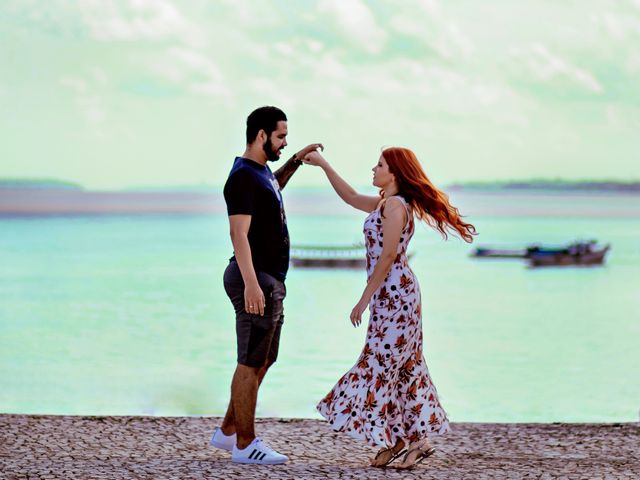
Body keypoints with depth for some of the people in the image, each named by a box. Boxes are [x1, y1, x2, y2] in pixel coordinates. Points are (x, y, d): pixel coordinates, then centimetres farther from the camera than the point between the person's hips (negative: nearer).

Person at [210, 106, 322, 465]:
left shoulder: (261, 172, 15)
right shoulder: (243, 177, -16)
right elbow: (239, 235, -24)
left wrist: (297, 161, 29)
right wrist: (251, 284, -31)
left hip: (271, 280, 10)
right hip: (255, 280, -10)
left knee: (263, 361, 15)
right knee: (251, 364, -6)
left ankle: (228, 431, 23)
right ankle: (245, 445, -1)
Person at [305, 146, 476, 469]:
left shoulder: (395, 205, -13)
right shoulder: (384, 203, 15)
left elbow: (388, 255, -19)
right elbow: (351, 197, 30)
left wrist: (365, 298, -18)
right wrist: (323, 165, 28)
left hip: (394, 293, -10)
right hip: (392, 294, 10)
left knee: (380, 365, -7)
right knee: (403, 366, 9)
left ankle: (393, 439, -3)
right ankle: (417, 437, 10)